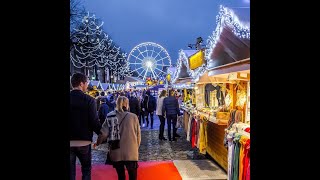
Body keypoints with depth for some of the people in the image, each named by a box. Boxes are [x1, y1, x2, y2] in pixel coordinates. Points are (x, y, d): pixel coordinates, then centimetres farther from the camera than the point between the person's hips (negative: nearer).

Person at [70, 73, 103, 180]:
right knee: (86, 168, 16)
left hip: (70, 140, 3)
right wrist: (101, 134, 1)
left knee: (71, 170, 12)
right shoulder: (89, 100, -12)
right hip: (84, 140, -2)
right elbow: (94, 121, -15)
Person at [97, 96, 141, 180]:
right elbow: (138, 134, -2)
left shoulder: (110, 117, -4)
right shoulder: (133, 116, -7)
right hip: (131, 153, -2)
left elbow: (103, 133, -5)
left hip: (116, 153, 2)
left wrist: (98, 142, 15)